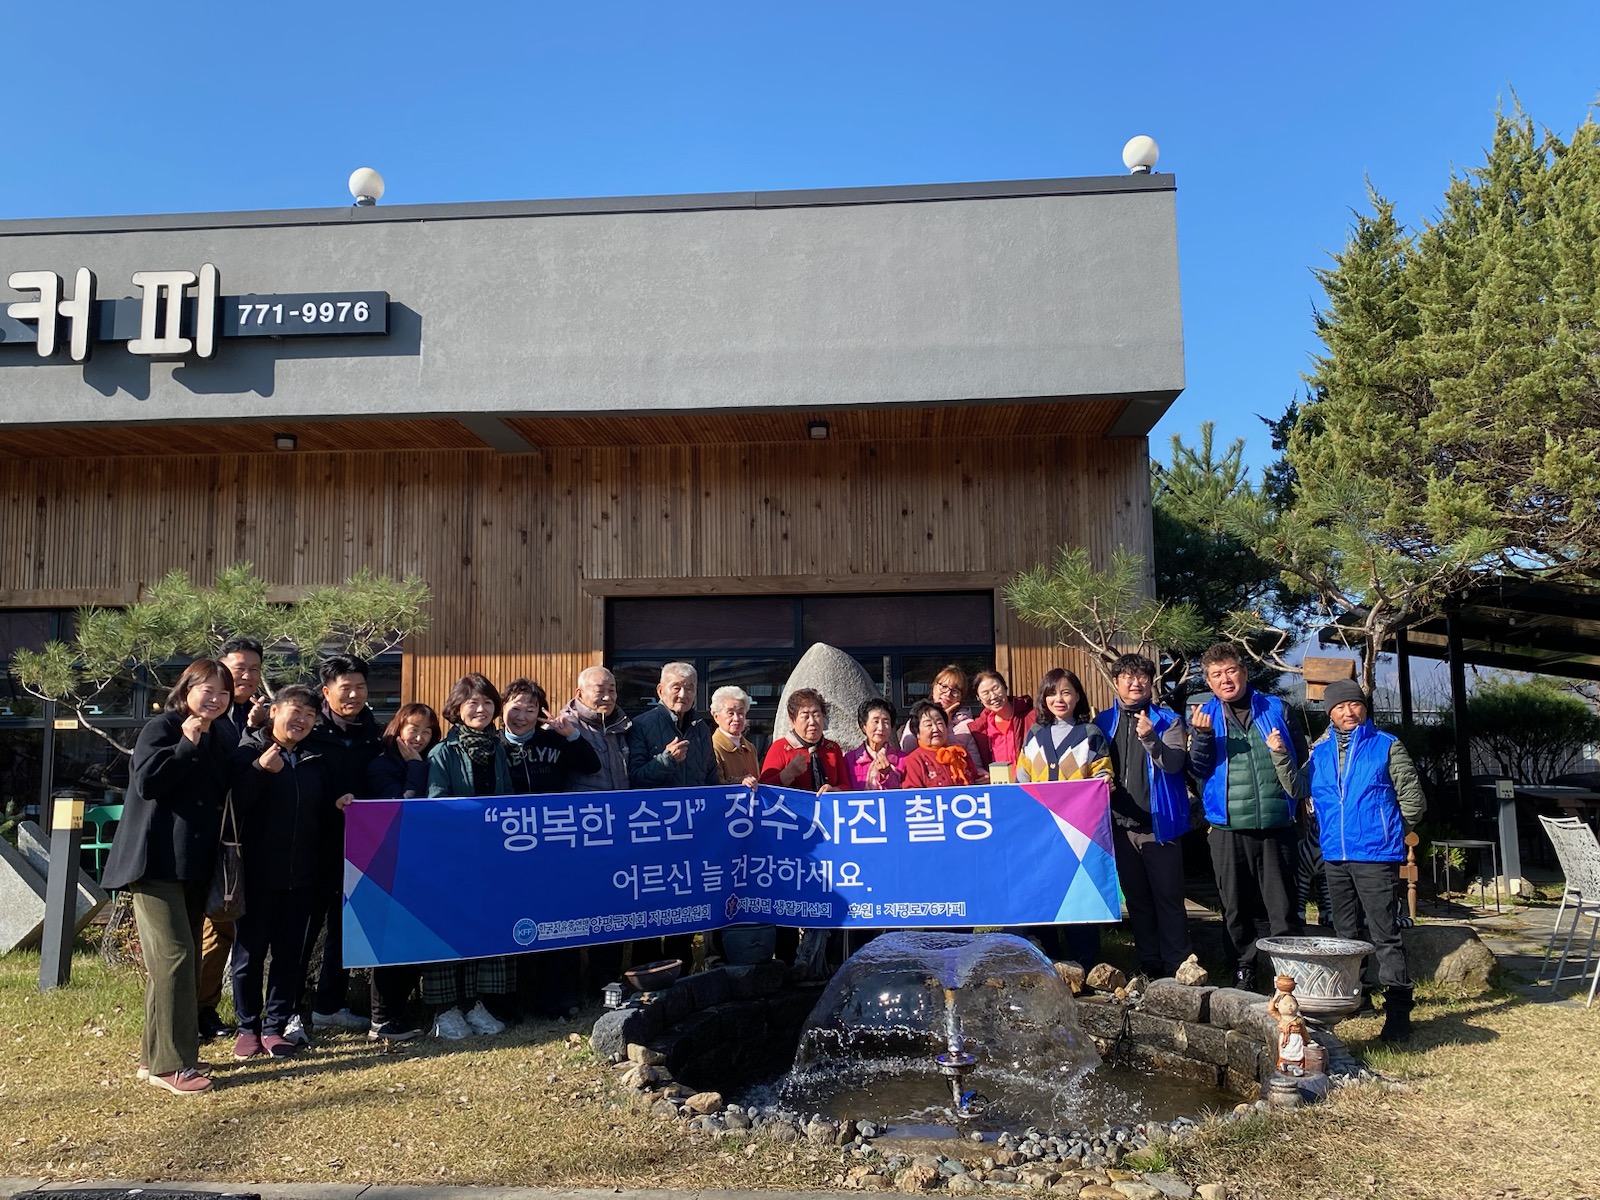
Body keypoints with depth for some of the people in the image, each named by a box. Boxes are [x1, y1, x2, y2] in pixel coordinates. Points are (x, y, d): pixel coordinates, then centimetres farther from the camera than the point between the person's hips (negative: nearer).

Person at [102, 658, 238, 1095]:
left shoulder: (222, 738, 14)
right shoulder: (161, 728, -5)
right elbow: (146, 781, -18)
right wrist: (188, 744, -15)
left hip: (195, 863, 8)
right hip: (156, 861, -8)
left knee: (181, 958, 12)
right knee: (175, 954, -13)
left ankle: (158, 1051, 24)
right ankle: (171, 1064, -9)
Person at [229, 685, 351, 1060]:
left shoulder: (313, 761, 12)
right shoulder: (248, 752, -5)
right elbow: (234, 805, -16)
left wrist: (336, 805, -1)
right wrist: (259, 770, -25)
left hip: (301, 874, 5)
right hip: (257, 871, -5)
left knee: (291, 954, 9)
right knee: (250, 952, 5)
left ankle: (275, 1026, 20)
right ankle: (248, 1026, 20)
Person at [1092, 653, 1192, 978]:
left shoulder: (1168, 720, -1)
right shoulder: (1103, 722, 8)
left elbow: (1174, 763, -14)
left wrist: (1150, 739, -31)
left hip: (1160, 824, -3)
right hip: (1120, 825, 3)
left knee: (1169, 897, 0)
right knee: (1136, 898, 12)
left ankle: (1176, 965, 8)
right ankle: (1148, 963, 22)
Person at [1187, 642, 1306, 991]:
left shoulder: (1275, 708, 8)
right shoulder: (1204, 715, 8)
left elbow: (1301, 753, 16)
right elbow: (1198, 768, -1)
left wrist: (1283, 754, -4)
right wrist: (1202, 735, -17)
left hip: (1275, 824, 0)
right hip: (1227, 827, 1)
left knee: (1282, 906, 2)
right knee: (1235, 907, 8)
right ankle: (1243, 971, 18)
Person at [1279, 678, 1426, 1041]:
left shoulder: (1386, 746, -2)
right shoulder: (1320, 751, 11)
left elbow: (1413, 800, 0)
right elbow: (1299, 790, 9)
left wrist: (1388, 833, 3)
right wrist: (1280, 756, -1)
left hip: (1375, 857, -5)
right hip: (1334, 857, 5)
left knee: (1384, 935, -7)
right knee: (1346, 935, 16)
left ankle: (1398, 1008, -4)